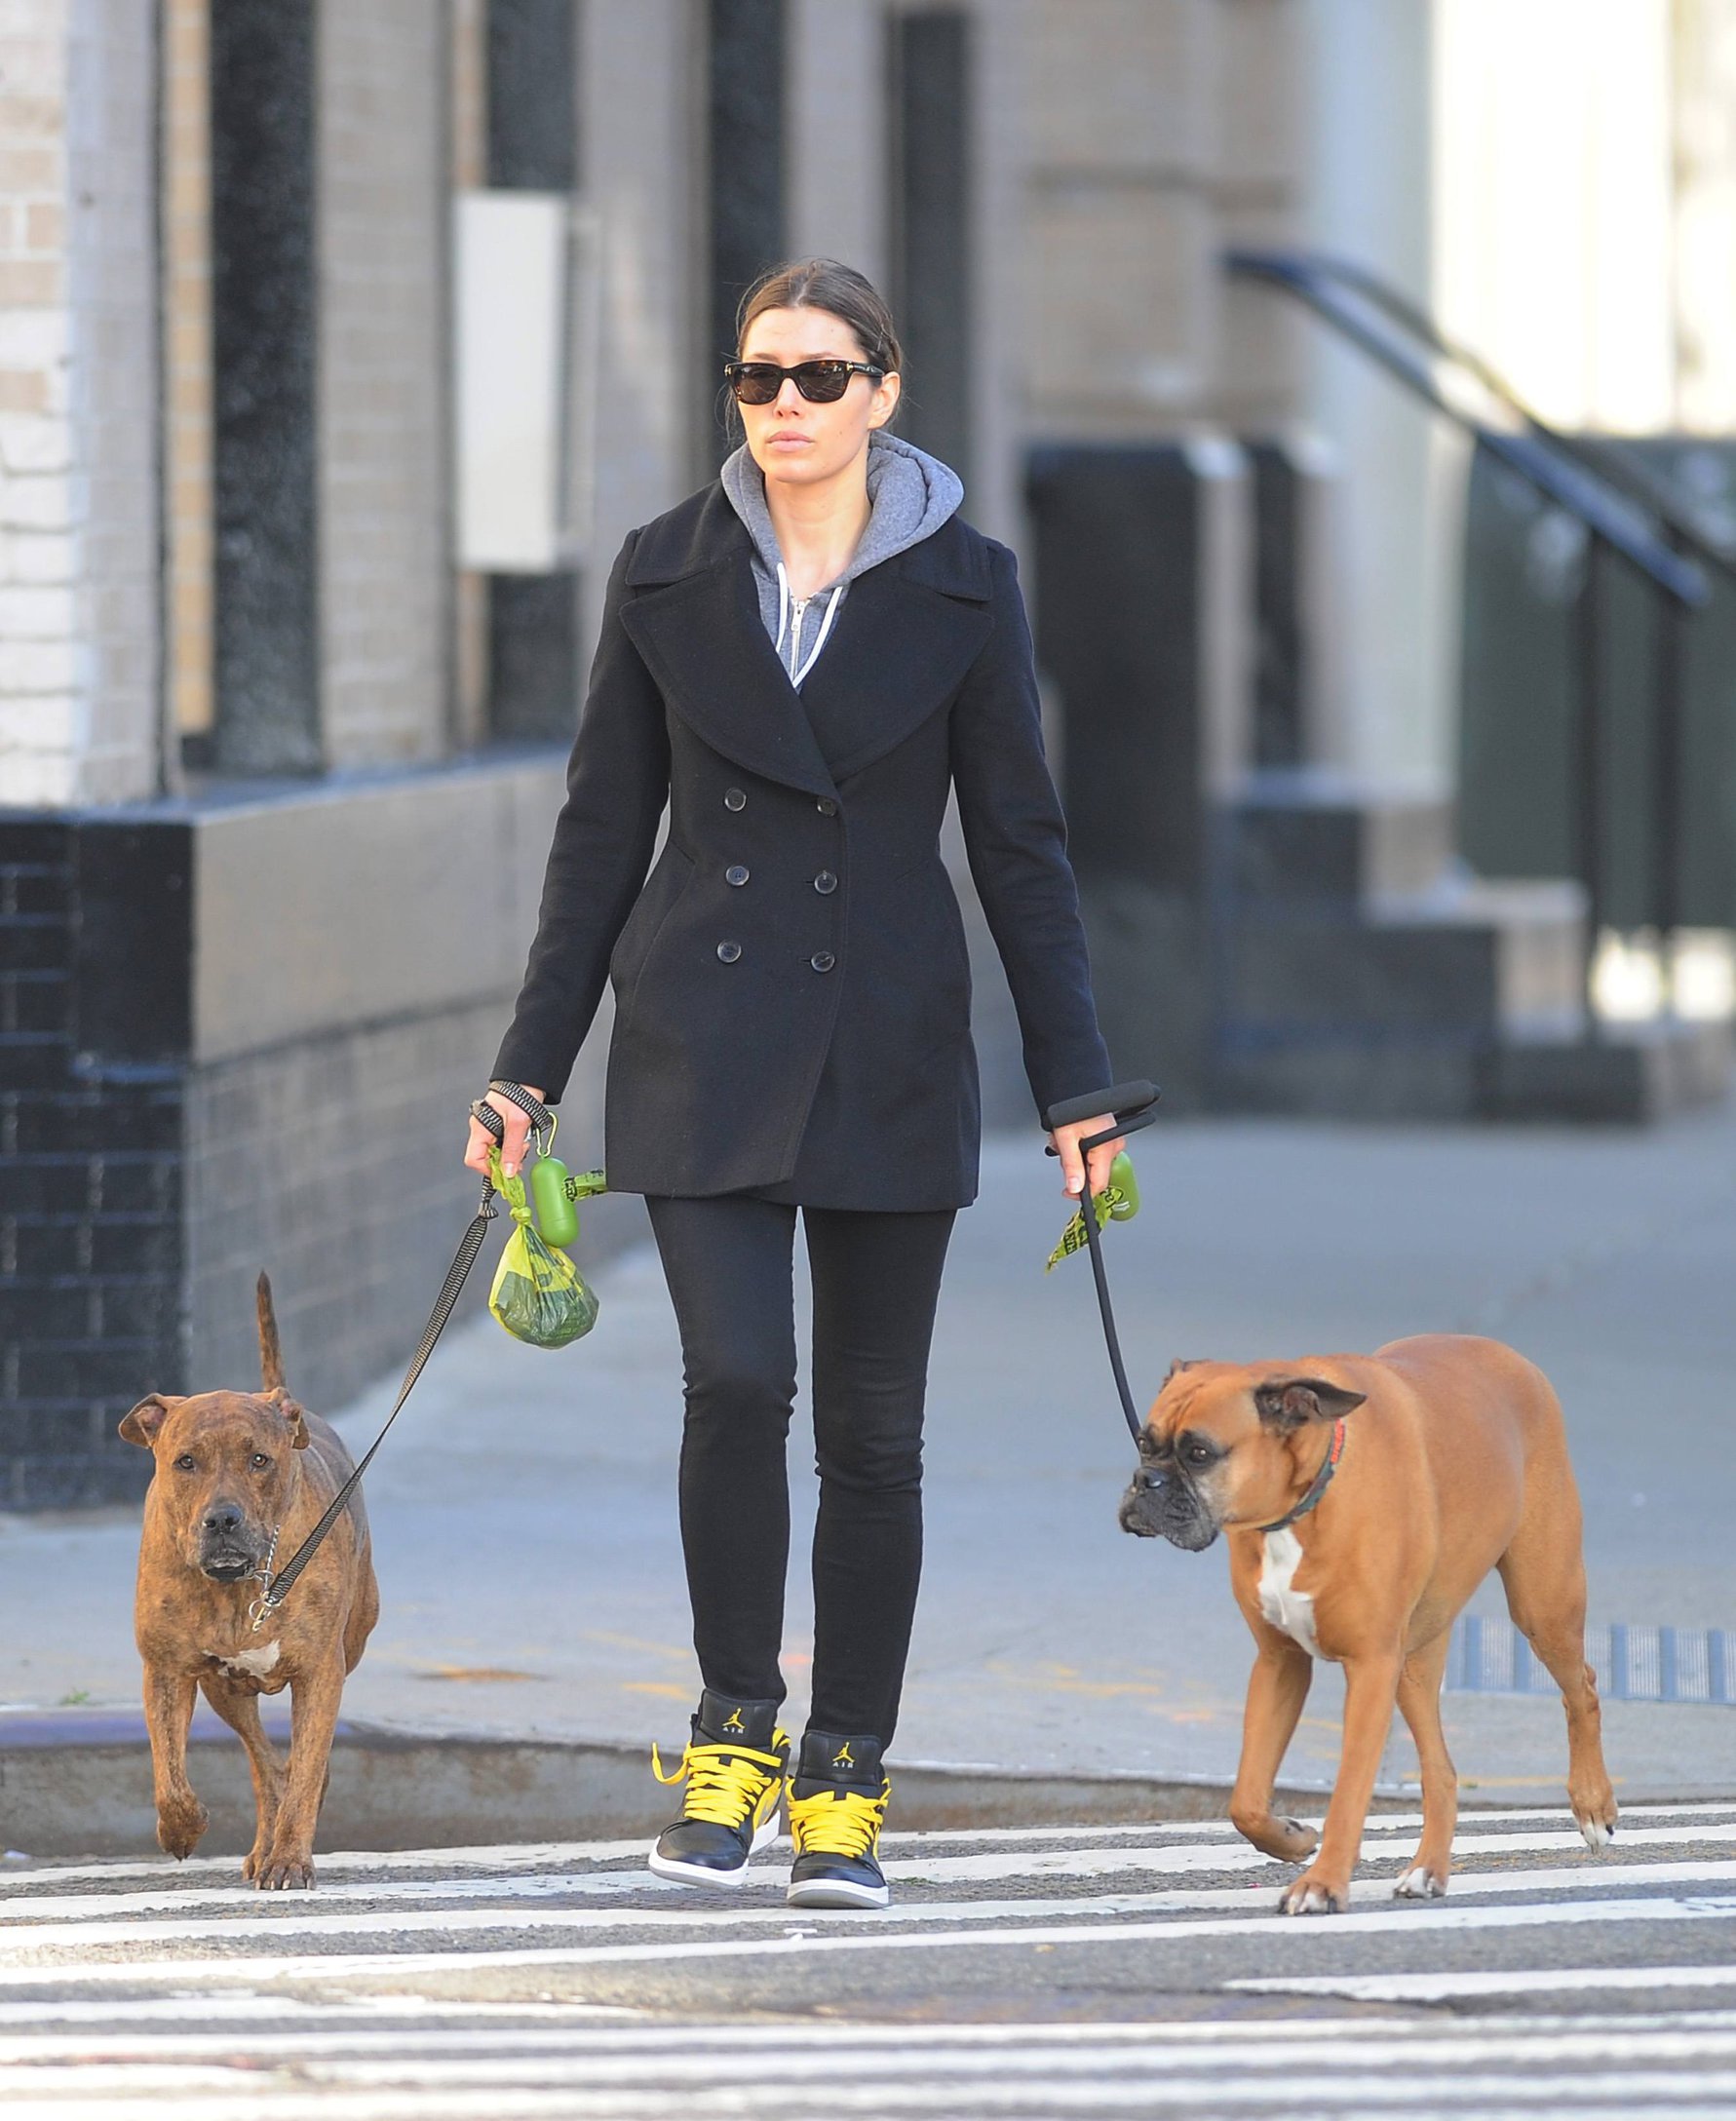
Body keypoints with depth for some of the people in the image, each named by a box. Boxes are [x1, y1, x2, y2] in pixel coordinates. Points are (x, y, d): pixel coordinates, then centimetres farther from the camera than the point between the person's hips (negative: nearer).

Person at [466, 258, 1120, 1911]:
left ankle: (847, 1785, 13)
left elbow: (1019, 846, 3)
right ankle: (734, 1737, 2)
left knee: (872, 1428, 3)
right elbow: (602, 832, 7)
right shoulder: (666, 579, 3)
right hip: (703, 1050, 0)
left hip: (888, 1054, 0)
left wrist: (1075, 1086, -1)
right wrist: (529, 1068, 5)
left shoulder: (962, 589, 0)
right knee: (736, 1381, -15)